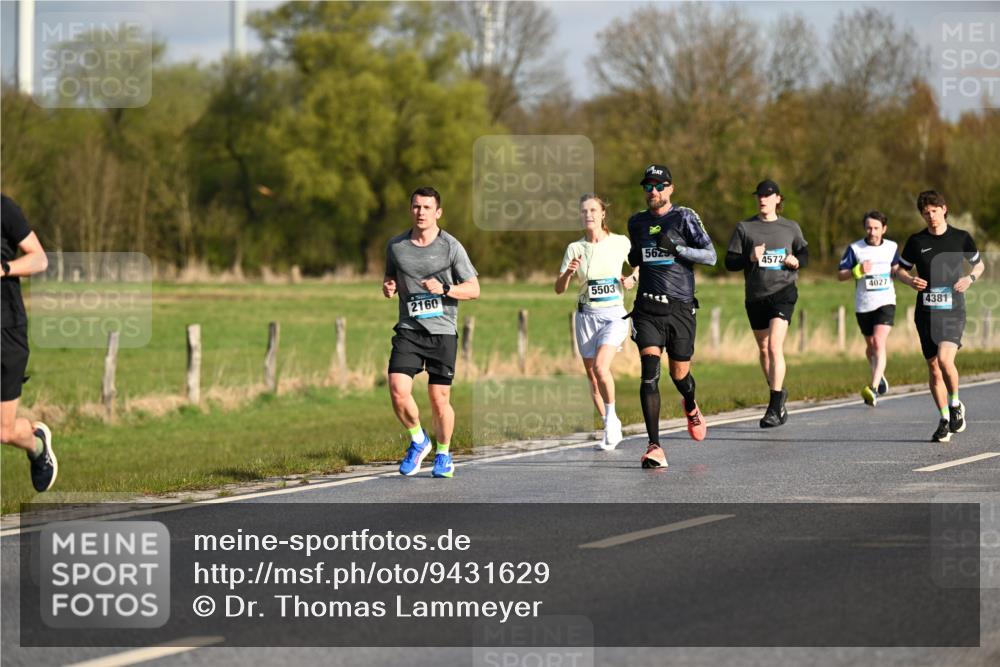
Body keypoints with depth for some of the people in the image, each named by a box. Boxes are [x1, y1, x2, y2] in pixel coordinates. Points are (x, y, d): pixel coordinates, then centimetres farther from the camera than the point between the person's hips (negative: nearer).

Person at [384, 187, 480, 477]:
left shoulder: (451, 247, -2)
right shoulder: (396, 245, 7)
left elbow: (474, 289, 0)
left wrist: (444, 289, -17)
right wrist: (388, 288, 0)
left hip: (442, 331, -2)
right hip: (408, 330, 2)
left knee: (439, 399, -1)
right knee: (398, 390, -15)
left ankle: (443, 454, 22)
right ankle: (418, 441, 10)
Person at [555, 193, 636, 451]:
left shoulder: (621, 243, -1)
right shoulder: (575, 248, 2)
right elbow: (559, 289, 0)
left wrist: (632, 279, -3)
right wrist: (568, 273, -20)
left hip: (614, 315, -3)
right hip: (587, 316, 3)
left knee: (600, 366, -23)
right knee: (592, 375, 5)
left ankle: (611, 414, -1)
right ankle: (611, 429, 19)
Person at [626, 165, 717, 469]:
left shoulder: (684, 217, -2)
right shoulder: (636, 222, 12)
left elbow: (710, 256, -8)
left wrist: (677, 248, -21)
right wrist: (633, 258, 6)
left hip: (680, 308, -2)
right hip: (647, 309, 2)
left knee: (679, 374, 10)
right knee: (649, 371, -16)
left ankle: (691, 407, 49)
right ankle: (654, 447, -19)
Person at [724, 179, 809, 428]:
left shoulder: (791, 228, 5)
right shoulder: (744, 228, 3)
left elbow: (804, 253, 18)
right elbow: (730, 262, 1)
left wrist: (797, 261, -5)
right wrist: (750, 258, -18)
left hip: (783, 292, -3)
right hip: (755, 295, 3)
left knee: (774, 346, -17)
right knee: (763, 349, 13)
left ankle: (775, 407, -16)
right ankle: (778, 393, 34)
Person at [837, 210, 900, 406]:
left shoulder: (892, 247, 4)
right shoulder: (854, 249, -3)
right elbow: (840, 275, -2)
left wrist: (898, 271, -3)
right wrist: (858, 271, -19)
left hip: (886, 302, -1)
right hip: (863, 305, 1)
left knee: (879, 343, -18)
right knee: (870, 345, 15)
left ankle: (873, 388, -25)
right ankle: (879, 376, 45)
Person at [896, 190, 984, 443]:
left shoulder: (961, 238, 2)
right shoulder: (916, 241, 4)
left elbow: (979, 264, 17)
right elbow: (901, 270, 15)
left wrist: (970, 278, -5)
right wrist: (911, 281, -7)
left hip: (953, 310, -3)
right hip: (926, 313, 3)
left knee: (944, 359, -23)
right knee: (933, 368, 6)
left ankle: (955, 405, 2)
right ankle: (945, 421, 19)